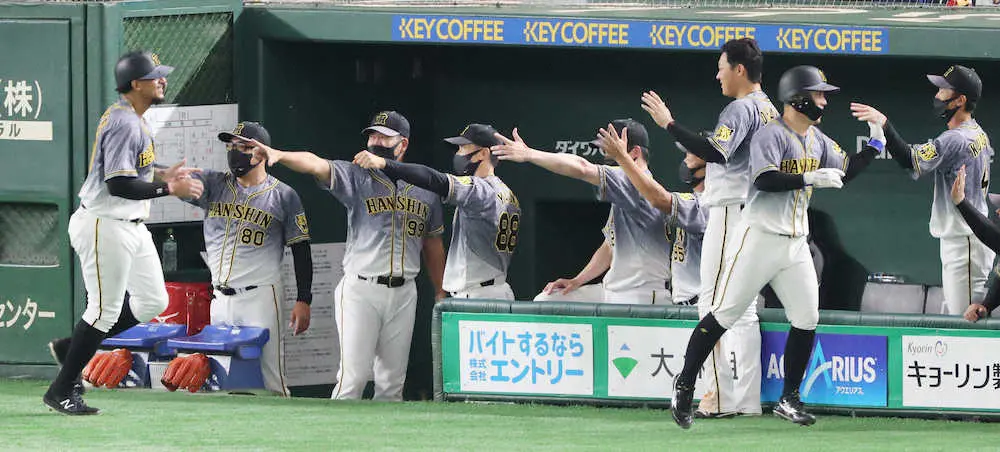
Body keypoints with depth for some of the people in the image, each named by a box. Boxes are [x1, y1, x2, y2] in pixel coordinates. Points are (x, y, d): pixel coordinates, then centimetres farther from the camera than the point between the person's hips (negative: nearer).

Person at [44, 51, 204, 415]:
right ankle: (60, 391, 4)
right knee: (105, 310, -5)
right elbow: (118, 184, -26)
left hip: (132, 227, 10)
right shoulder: (124, 124, -20)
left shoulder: (134, 120, 13)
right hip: (105, 225, -10)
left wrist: (162, 175, 12)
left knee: (152, 302, 12)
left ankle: (74, 349, 21)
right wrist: (169, 189, -22)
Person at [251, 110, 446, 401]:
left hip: (404, 294, 4)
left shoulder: (425, 190, 11)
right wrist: (278, 155, -37)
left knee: (392, 382, 7)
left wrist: (440, 294, 18)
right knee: (354, 376, -11)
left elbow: (433, 244, 20)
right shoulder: (357, 177, -1)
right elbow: (316, 165, -18)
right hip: (361, 290, -4)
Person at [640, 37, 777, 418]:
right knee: (743, 309, 11)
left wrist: (669, 123, -26)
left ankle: (721, 395, -13)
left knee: (714, 305, -9)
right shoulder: (771, 111, 17)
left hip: (731, 212, -10)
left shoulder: (741, 109, -14)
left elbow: (714, 151, -28)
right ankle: (746, 398, 10)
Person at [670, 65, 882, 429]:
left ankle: (789, 399, 12)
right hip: (760, 238, -8)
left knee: (806, 320, 2)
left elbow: (844, 173, 20)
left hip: (795, 244, 8)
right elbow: (765, 179, -26)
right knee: (724, 314, -5)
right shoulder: (771, 135, -13)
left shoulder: (817, 140, 12)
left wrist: (876, 145, 9)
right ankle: (684, 386, 5)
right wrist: (811, 179, -28)